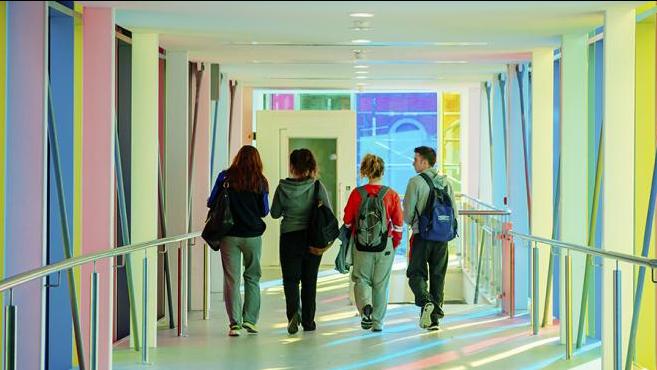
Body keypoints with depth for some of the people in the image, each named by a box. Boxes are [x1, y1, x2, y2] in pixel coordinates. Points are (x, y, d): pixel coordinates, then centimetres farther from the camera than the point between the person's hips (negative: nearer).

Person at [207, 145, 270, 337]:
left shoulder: (225, 177, -2)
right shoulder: (260, 182, -1)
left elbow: (211, 202, 0)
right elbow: (264, 211, 2)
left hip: (230, 234, 0)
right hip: (252, 235, 1)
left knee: (231, 279, 3)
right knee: (252, 277, 14)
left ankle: (234, 323, -3)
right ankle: (249, 319, 9)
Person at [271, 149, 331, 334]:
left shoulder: (283, 187, -8)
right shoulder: (317, 186, -9)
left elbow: (275, 213, 1)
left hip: (289, 237, -1)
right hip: (313, 238, 1)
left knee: (291, 279, 5)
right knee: (309, 280, 12)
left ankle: (293, 311, -20)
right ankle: (308, 321, 16)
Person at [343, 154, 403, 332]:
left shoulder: (357, 193, -7)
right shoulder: (391, 195, -8)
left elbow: (347, 220, 2)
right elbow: (398, 223, -2)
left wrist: (353, 235, 22)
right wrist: (395, 243, 13)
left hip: (362, 246, 0)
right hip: (385, 247, 0)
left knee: (361, 279, 14)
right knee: (381, 284, 11)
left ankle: (365, 307, -14)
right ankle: (377, 322, 15)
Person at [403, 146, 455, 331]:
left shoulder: (416, 182, -9)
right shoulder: (445, 182, 8)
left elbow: (408, 212, -8)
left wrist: (411, 223, 13)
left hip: (422, 235, -5)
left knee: (416, 274, 4)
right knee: (438, 276, 10)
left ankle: (425, 302, -23)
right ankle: (435, 318, 11)